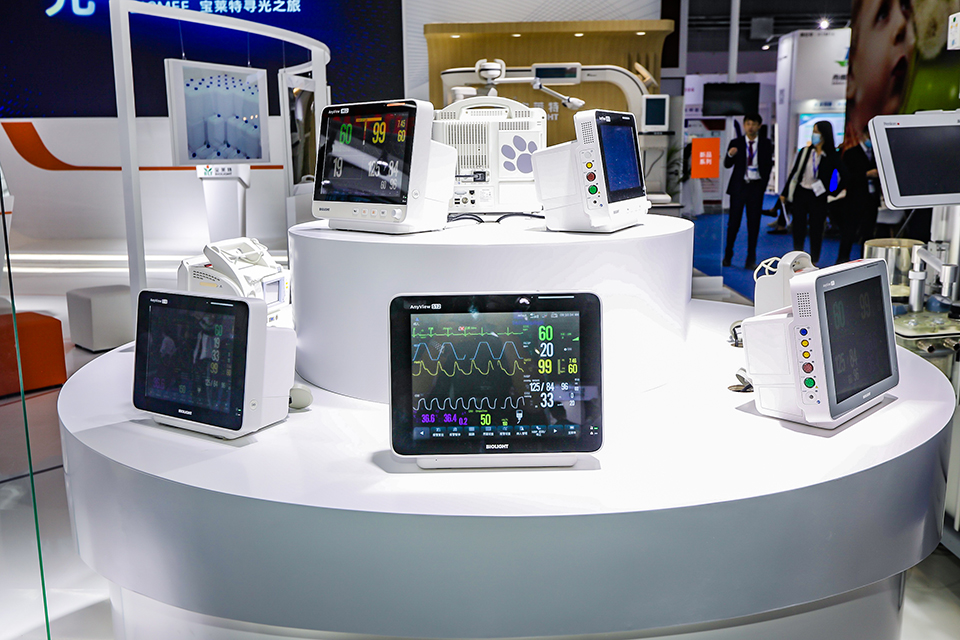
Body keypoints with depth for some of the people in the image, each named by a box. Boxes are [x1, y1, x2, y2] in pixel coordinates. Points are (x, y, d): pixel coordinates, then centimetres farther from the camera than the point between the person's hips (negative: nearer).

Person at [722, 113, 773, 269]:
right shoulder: (736, 143, 3)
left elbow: (768, 166, 8)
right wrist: (730, 155, -22)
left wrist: (763, 185, -1)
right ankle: (728, 255, 14)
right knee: (734, 222, 1)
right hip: (739, 186, -1)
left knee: (754, 224, 2)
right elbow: (727, 165, -1)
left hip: (756, 186, 1)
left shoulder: (766, 144, 5)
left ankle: (751, 260, 6)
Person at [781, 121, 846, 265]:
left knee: (816, 231, 3)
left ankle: (814, 263, 13)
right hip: (800, 194, 2)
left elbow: (845, 175, -2)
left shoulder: (832, 156, -4)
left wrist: (833, 192, -3)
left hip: (817, 196, -2)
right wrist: (785, 193, 7)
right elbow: (794, 173, 7)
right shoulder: (805, 152, 4)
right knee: (798, 229, 5)